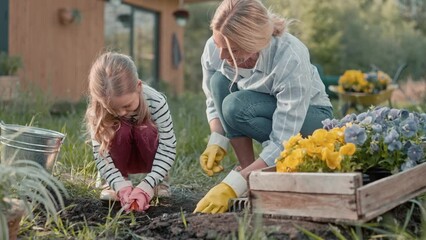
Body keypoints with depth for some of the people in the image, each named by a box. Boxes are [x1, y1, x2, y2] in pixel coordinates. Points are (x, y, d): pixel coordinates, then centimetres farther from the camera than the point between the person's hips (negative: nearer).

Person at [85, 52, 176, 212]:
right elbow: (101, 156, -28)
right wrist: (122, 186, -43)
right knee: (120, 130, -31)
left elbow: (168, 148, -31)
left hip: (150, 157, 0)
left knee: (144, 130, -32)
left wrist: (146, 187, -39)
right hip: (122, 159, 0)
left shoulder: (156, 102, -31)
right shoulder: (97, 111, -28)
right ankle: (119, 184, -8)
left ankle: (158, 183, -7)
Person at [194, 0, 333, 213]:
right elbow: (214, 103, -3)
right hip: (263, 115, 6)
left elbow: (281, 144, -36)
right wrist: (216, 143, -22)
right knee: (219, 81, -24)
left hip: (311, 116, -5)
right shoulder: (214, 48, -22)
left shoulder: (291, 60, -36)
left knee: (236, 106, -32)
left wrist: (231, 187, -41)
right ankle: (252, 178, -18)